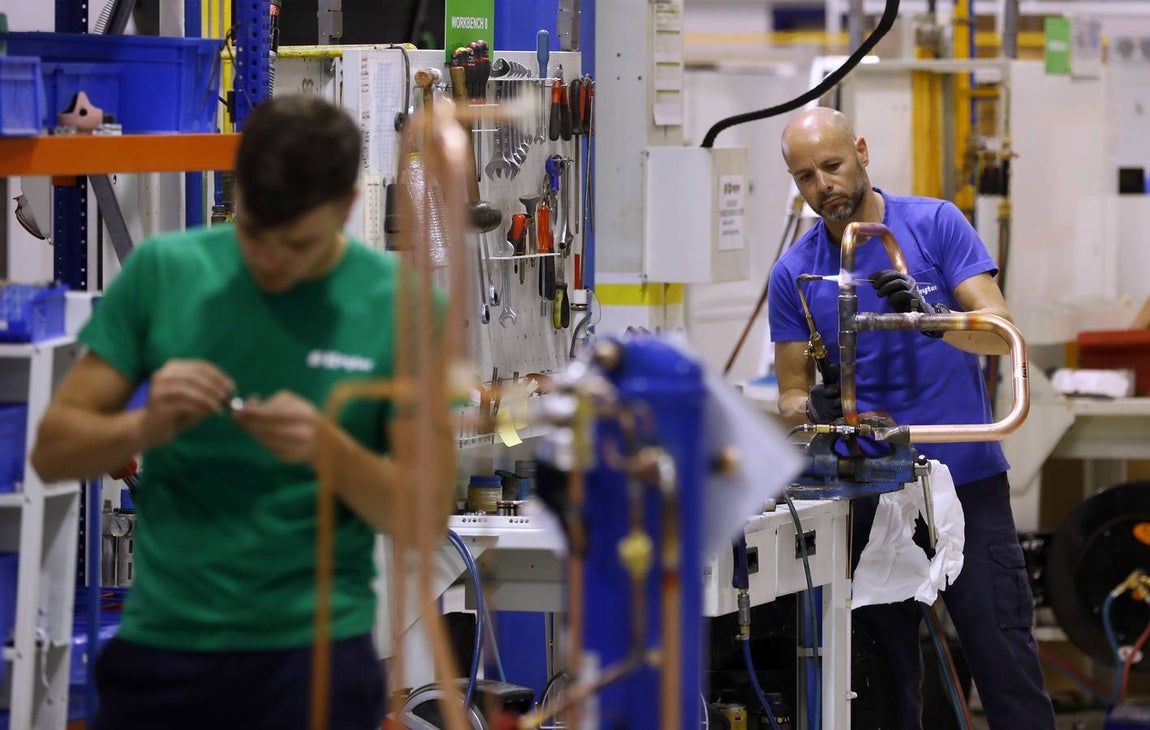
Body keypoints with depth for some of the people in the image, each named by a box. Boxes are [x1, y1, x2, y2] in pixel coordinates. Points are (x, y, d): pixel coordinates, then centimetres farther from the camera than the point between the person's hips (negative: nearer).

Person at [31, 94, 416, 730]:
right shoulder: (161, 272, -1)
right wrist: (146, 426, -18)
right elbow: (53, 452, 2)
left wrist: (330, 447, -20)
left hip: (315, 654, -1)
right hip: (160, 646, 1)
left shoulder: (401, 307, -4)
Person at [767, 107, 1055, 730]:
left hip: (967, 475, -2)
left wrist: (930, 316, -28)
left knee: (1003, 653, -4)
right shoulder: (794, 273, 5)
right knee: (888, 667, 3)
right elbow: (791, 394, 7)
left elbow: (1000, 333, -8)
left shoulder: (935, 224, -1)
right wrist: (814, 409, -17)